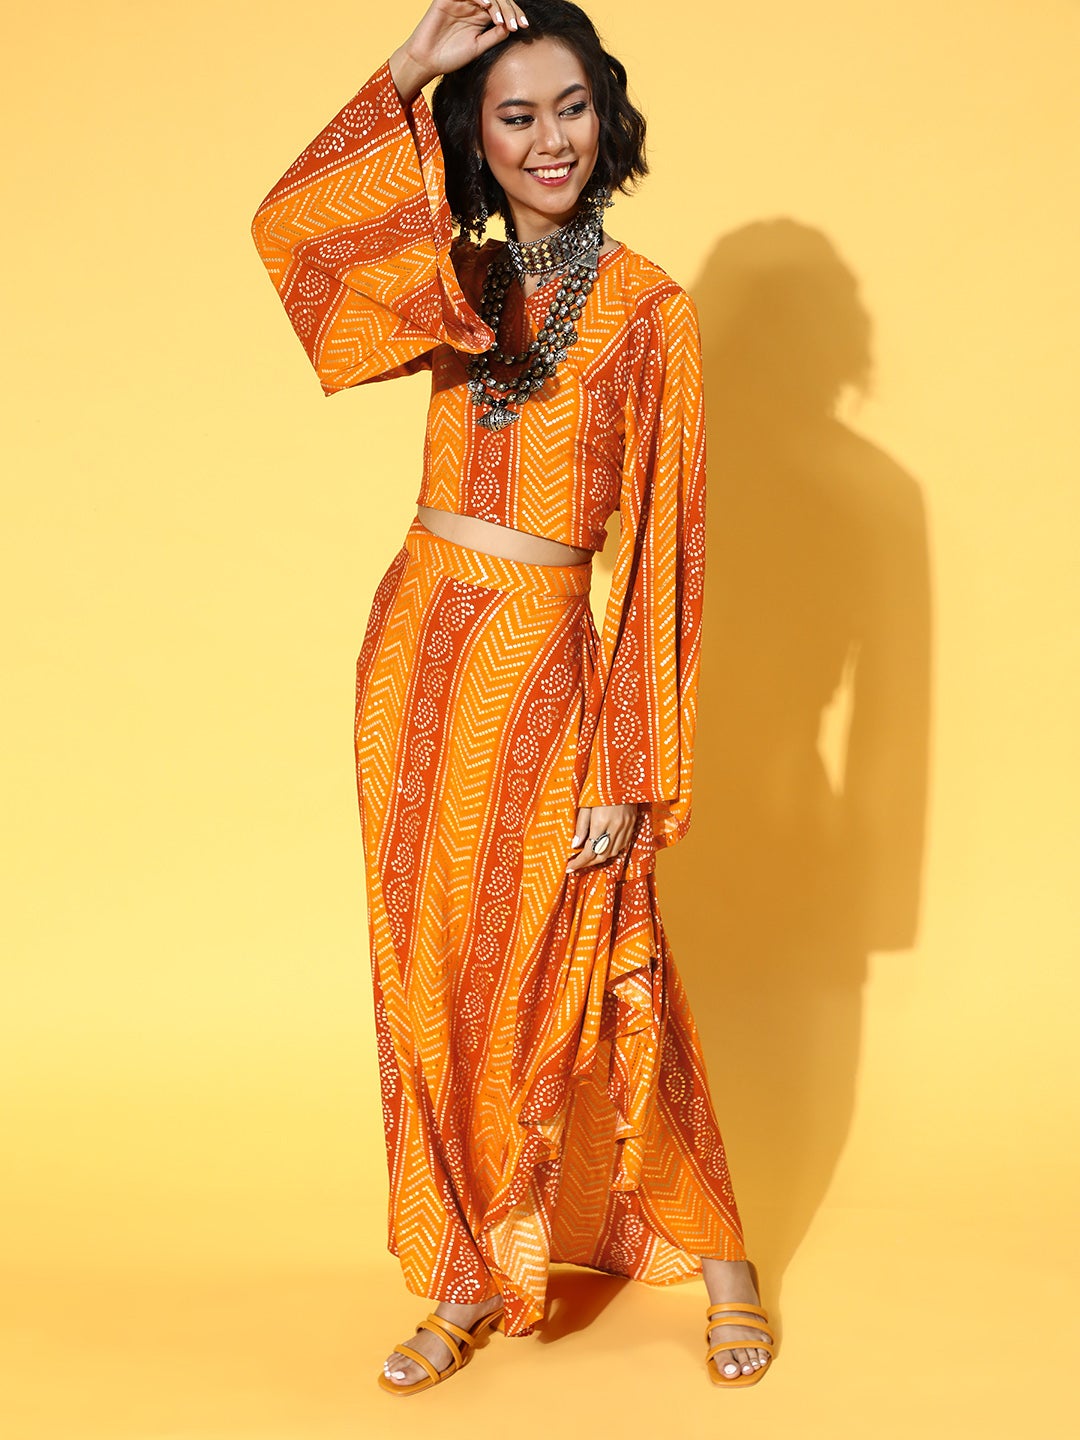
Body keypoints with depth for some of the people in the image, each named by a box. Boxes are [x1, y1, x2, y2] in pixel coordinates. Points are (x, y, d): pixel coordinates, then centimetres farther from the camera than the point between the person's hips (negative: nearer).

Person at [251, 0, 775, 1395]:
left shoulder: (647, 307, -6)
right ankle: (468, 1281, 23)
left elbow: (664, 544, -8)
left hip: (539, 659, -5)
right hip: (412, 642, 5)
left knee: (546, 976, 3)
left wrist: (629, 773, -12)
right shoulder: (460, 284, 9)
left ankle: (716, 1256, 22)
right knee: (431, 975, 9)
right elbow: (291, 224, -4)